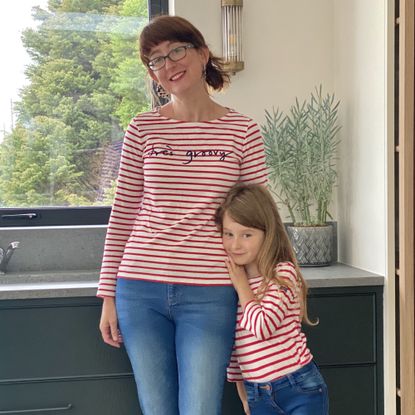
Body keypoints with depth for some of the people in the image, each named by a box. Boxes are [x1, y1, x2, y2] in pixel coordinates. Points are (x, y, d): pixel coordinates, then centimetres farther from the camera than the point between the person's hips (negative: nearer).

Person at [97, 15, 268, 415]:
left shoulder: (242, 132, 1)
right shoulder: (143, 129, 4)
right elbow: (122, 214, 7)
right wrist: (108, 295, 6)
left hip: (210, 296, -1)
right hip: (141, 291, 2)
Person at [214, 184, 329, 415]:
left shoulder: (283, 273, -12)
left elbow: (262, 327, -25)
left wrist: (241, 284, -13)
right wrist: (243, 395, 17)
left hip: (300, 388, -5)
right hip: (258, 395, 6)